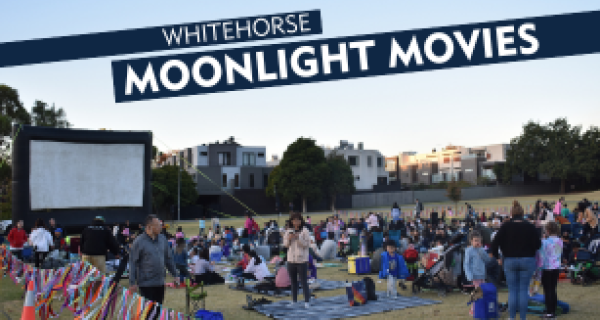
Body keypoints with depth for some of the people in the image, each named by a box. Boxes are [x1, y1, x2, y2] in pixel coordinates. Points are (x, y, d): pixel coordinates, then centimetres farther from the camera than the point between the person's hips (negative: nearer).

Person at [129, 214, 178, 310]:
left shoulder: (162, 239, 7)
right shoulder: (139, 242, -10)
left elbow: (169, 259, 15)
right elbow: (132, 263, -8)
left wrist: (175, 275, 14)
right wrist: (132, 282, -11)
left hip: (160, 283, 5)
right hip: (146, 284, -5)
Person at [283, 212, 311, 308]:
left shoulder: (305, 231, -5)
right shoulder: (288, 231, 9)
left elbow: (307, 244, -10)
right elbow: (285, 244, 10)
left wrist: (298, 238, -20)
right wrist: (289, 239, -9)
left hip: (302, 260, -5)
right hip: (291, 260, 5)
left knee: (304, 281, -4)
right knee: (293, 281, 13)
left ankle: (307, 301, 1)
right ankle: (294, 300, 22)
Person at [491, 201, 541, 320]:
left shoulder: (506, 226, -2)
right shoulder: (529, 226, -3)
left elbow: (495, 243, -6)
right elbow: (537, 244, -5)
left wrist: (497, 257, 5)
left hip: (509, 261, 0)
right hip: (527, 260, 0)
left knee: (512, 290, 6)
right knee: (524, 290, 5)